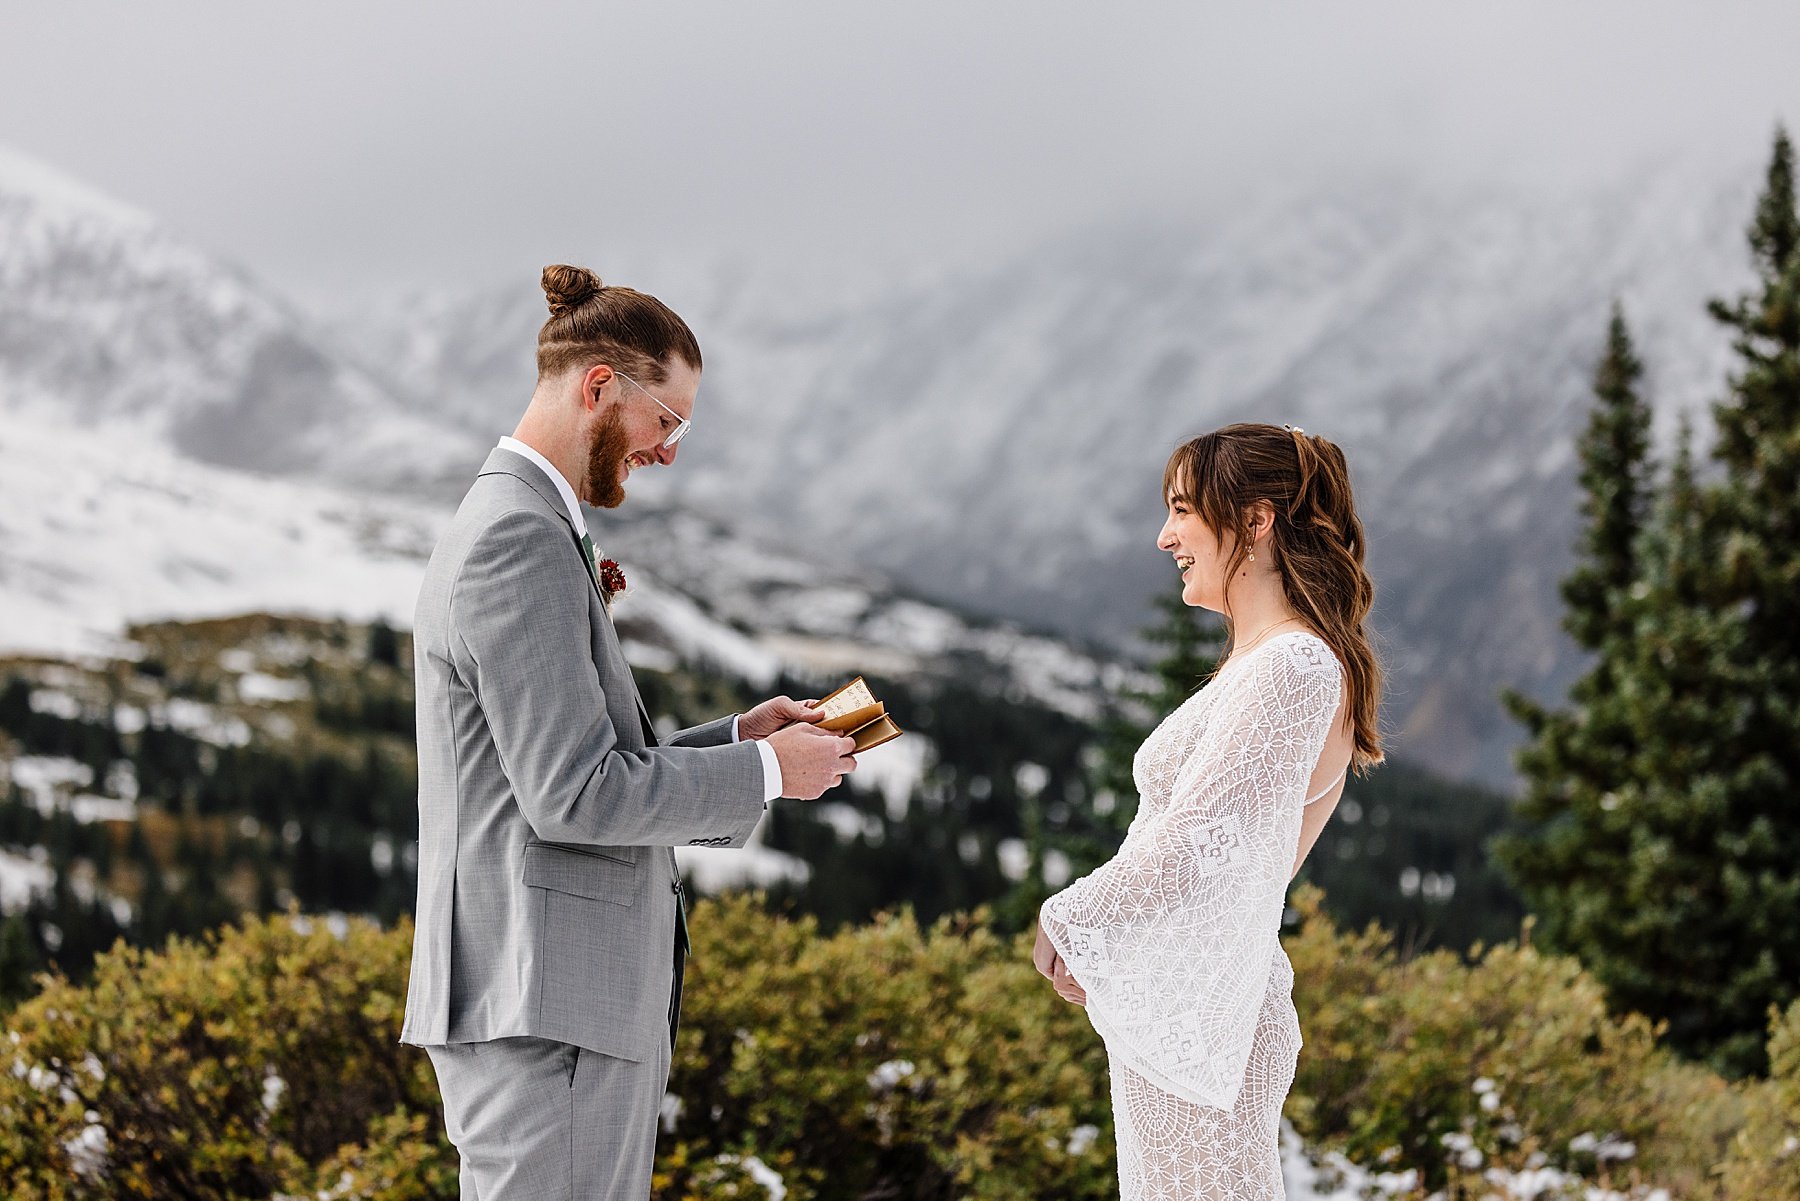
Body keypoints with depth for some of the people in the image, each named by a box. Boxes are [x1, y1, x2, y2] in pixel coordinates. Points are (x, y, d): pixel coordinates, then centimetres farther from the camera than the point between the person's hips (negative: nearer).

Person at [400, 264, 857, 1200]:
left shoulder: (506, 527, 19)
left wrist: (737, 736, 12)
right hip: (544, 1010, -11)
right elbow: (572, 796, -20)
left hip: (578, 1002, 11)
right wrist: (764, 773, -9)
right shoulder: (523, 541, -14)